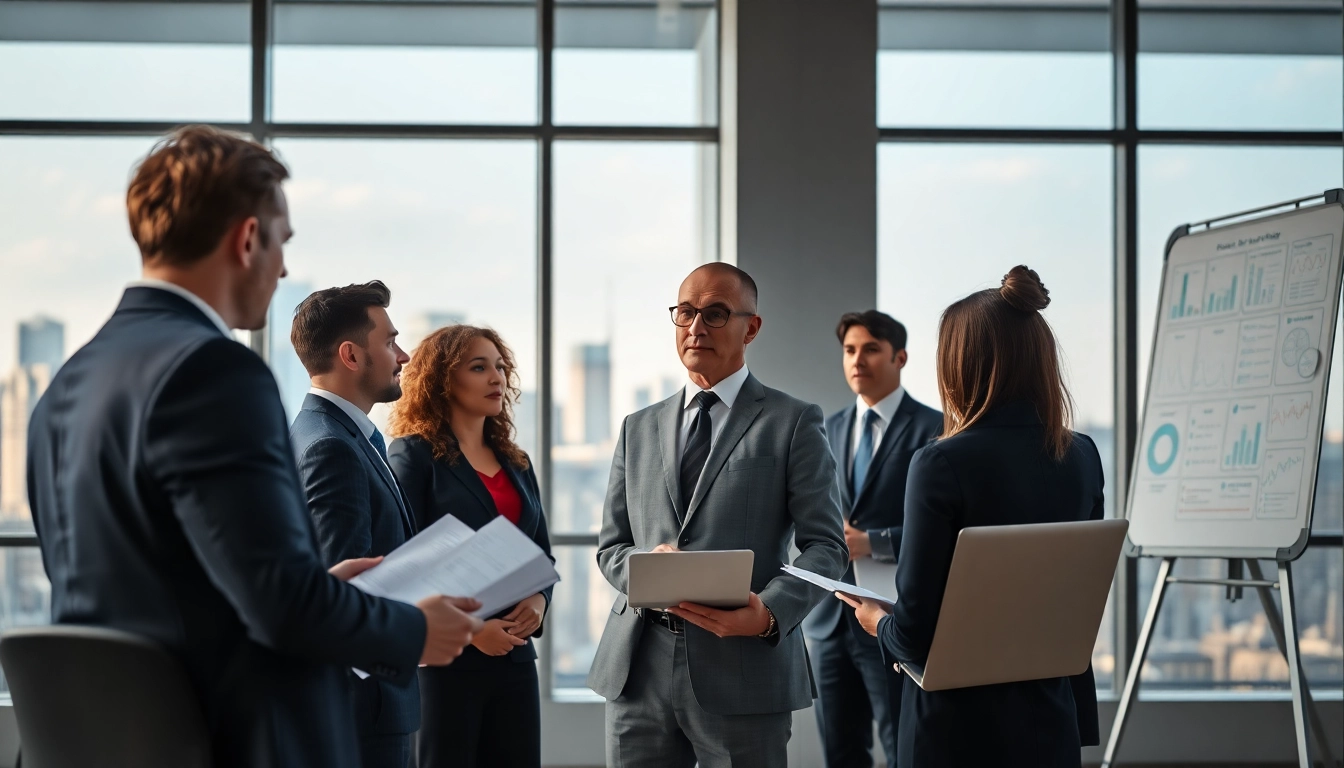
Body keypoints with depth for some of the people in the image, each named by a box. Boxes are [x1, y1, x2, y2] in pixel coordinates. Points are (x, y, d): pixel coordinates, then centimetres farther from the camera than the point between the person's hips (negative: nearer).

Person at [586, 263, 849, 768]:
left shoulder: (793, 423, 4)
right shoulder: (639, 428, 16)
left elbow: (825, 544, -2)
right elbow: (610, 546, 16)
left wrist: (772, 612, -19)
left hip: (744, 668, -3)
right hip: (639, 667, 4)